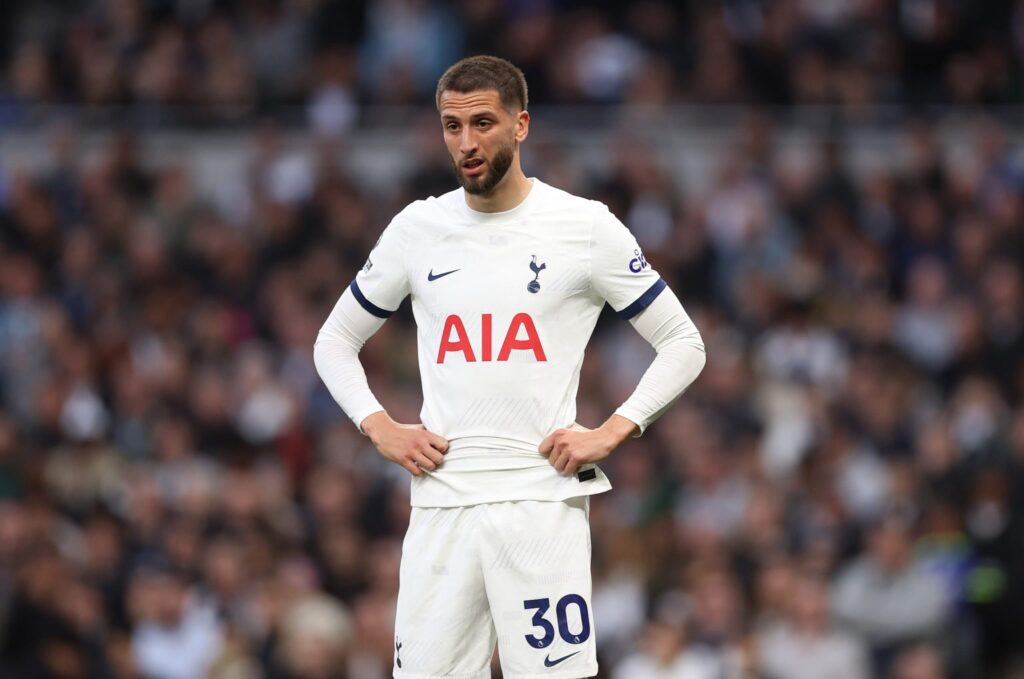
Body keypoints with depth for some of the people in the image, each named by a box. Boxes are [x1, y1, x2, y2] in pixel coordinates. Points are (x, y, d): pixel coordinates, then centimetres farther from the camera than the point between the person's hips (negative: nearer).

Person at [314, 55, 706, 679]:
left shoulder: (585, 226, 1)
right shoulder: (418, 229, 9)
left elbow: (684, 345, 6)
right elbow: (336, 342, 21)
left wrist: (612, 434, -6)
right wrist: (381, 430, 4)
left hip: (543, 502, -3)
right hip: (441, 503, 3)